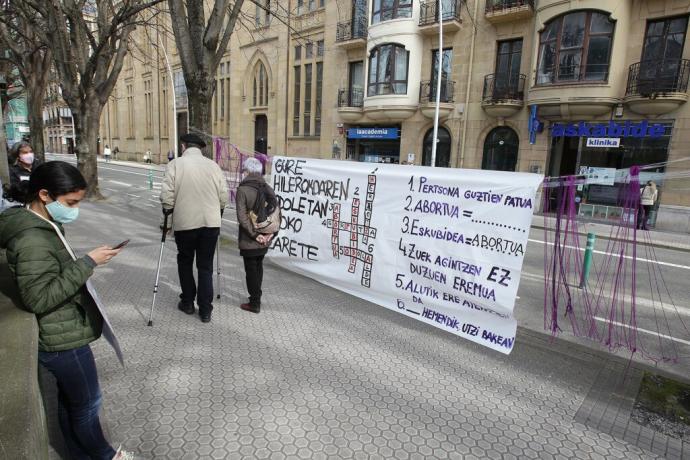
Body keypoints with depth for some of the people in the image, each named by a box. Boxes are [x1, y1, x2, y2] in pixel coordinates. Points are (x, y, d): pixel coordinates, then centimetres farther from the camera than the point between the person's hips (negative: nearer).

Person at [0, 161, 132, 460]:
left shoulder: (42, 225, 5)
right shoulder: (33, 240, -27)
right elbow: (39, 298, -28)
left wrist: (83, 266, 9)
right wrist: (87, 264, -28)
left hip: (62, 334, 9)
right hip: (63, 339, -9)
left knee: (69, 398, 23)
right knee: (87, 402, 12)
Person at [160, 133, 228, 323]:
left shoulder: (175, 164, -4)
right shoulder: (213, 165, 3)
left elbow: (167, 195, -9)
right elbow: (224, 196, 2)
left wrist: (167, 211, 10)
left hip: (184, 223, -1)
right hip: (211, 222, 2)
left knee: (185, 262, 20)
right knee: (206, 266, 10)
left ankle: (188, 302, 28)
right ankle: (205, 310, 11)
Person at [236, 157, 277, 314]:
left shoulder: (242, 190, -14)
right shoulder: (268, 189, 2)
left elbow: (242, 217, -20)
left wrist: (255, 235, -16)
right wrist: (271, 233, 0)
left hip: (249, 240, -6)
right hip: (265, 239, 6)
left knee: (251, 269, 6)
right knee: (258, 266, 21)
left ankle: (254, 303, 14)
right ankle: (256, 298, 34)